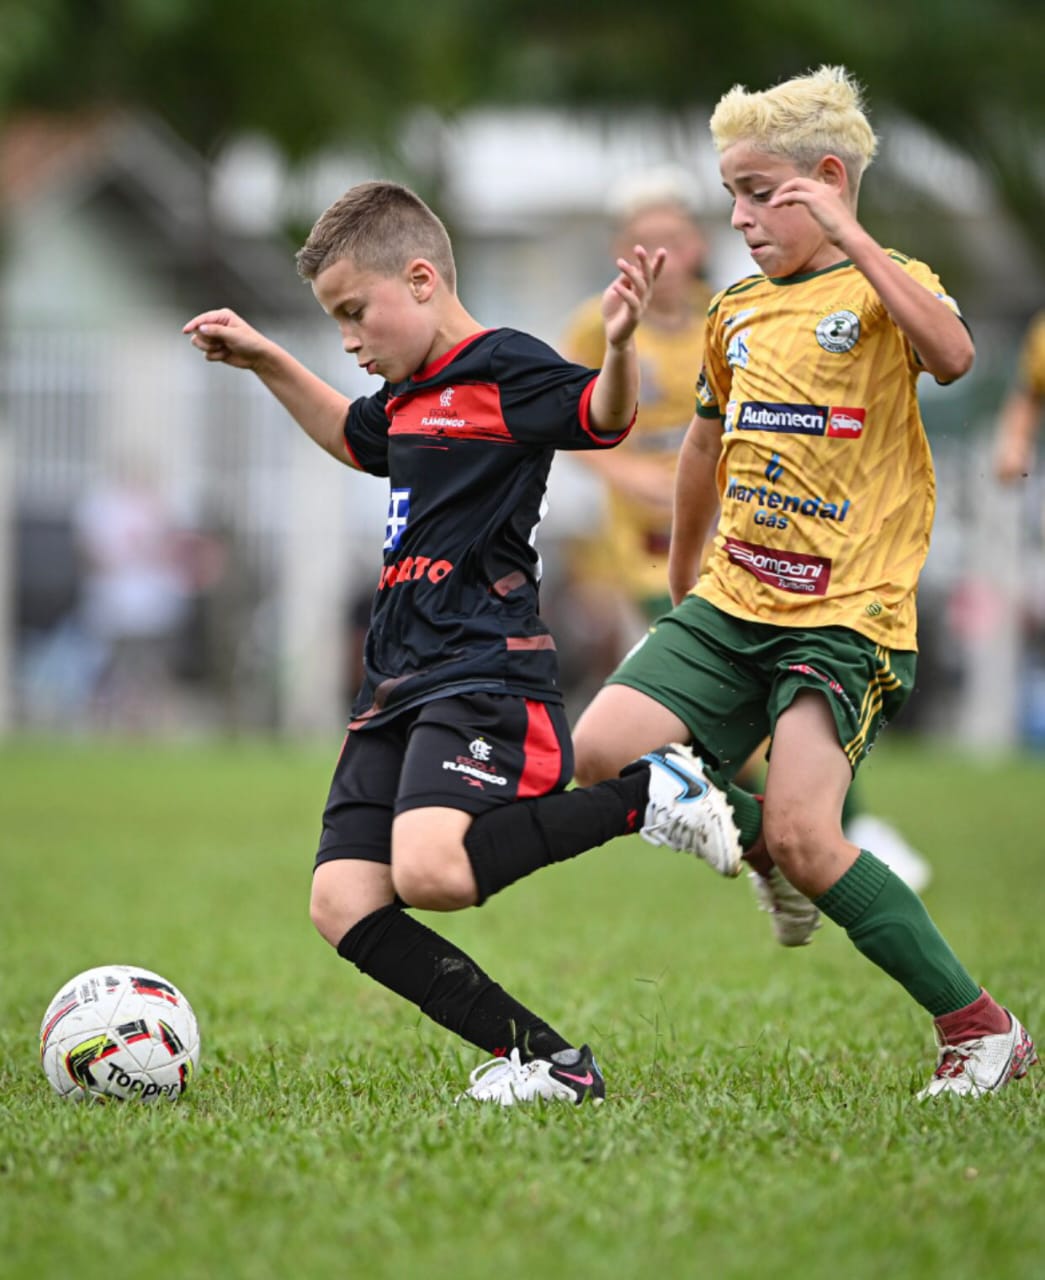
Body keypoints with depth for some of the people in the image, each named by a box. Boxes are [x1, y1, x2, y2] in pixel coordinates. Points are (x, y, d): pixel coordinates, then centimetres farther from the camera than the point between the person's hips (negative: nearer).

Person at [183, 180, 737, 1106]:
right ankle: (544, 1061, -3)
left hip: (484, 674, -9)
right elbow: (355, 438, 43)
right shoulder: (407, 398, 20)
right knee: (344, 905, -5)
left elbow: (606, 417, -24)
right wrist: (267, 363, 39)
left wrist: (620, 344, -43)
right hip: (398, 683, 9)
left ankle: (644, 796, -8)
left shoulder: (503, 370, -7)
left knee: (430, 870, -31)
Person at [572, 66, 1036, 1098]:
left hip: (846, 615, -7)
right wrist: (680, 584, 36)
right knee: (602, 753, -10)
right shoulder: (736, 312, 14)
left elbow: (952, 355, -29)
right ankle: (764, 843, 17)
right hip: (732, 605, 7)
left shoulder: (883, 287, -5)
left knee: (802, 834, -20)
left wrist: (848, 237, -28)